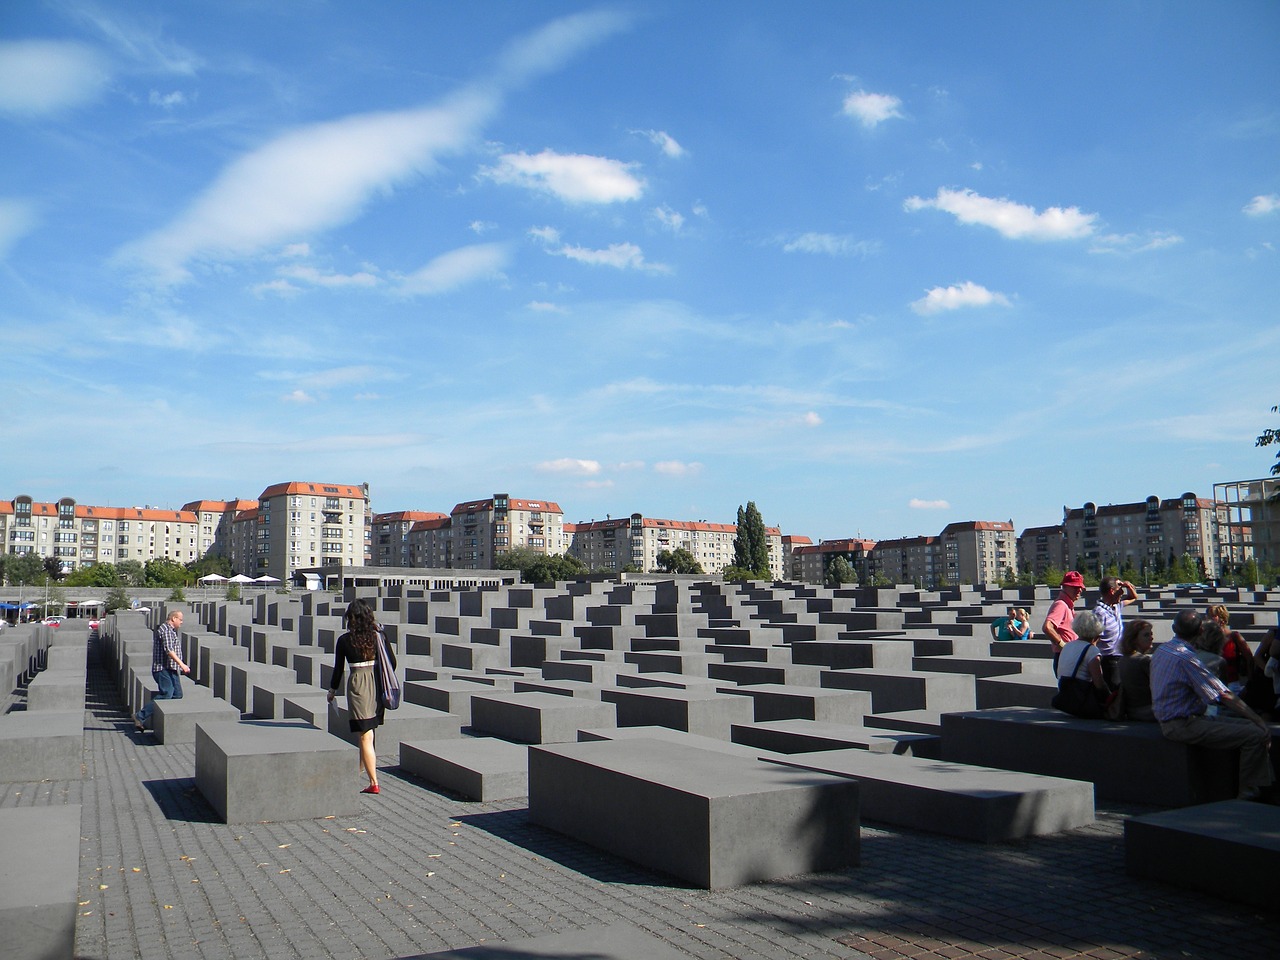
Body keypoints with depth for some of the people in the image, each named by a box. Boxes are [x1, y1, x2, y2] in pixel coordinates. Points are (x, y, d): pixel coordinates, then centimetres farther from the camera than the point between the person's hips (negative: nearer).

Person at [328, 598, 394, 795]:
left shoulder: (344, 640, -6)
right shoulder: (377, 635, 1)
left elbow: (339, 668, 1)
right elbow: (392, 662, 3)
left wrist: (332, 690, 16)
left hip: (358, 685, -4)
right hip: (378, 684, 4)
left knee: (365, 735, -2)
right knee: (368, 731, 20)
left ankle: (374, 782, -3)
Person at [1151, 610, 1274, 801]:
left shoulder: (1161, 650, 9)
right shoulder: (1185, 657, -20)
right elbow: (1224, 696, -18)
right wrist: (1257, 719, -9)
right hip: (1183, 725, -10)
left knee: (1248, 724, 11)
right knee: (1256, 734, -16)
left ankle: (1267, 782, 11)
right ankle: (1248, 796, -8)